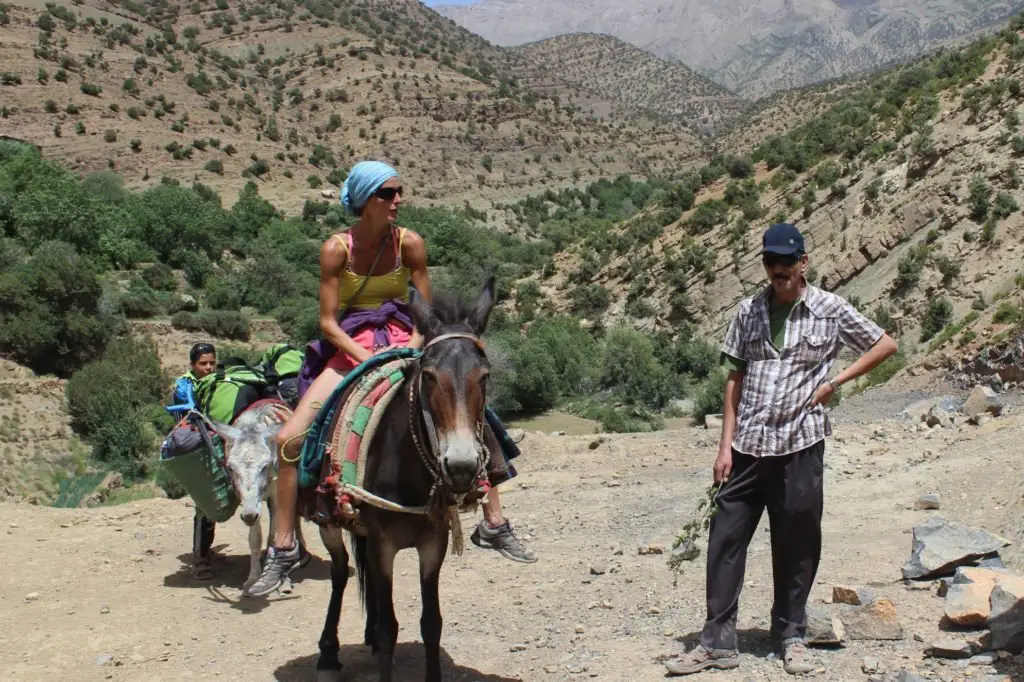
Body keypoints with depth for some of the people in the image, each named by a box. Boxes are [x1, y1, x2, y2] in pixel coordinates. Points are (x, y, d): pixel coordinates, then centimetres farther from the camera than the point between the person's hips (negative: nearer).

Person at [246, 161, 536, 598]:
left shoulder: (410, 243, -5)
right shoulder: (337, 249, -10)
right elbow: (328, 322, -9)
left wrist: (410, 350, -18)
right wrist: (366, 357, -22)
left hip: (404, 345, 2)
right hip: (352, 351, -1)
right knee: (289, 438, -17)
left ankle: (494, 525, 5)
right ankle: (283, 549, -3)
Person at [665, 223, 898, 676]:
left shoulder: (830, 311, 1)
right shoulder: (749, 311, 8)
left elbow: (885, 345, 10)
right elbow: (735, 379, 9)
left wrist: (834, 383, 1)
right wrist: (725, 446, 3)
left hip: (800, 445, -2)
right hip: (748, 446, 2)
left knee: (797, 545, 6)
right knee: (725, 538, 1)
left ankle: (791, 637, 22)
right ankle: (718, 642, 8)